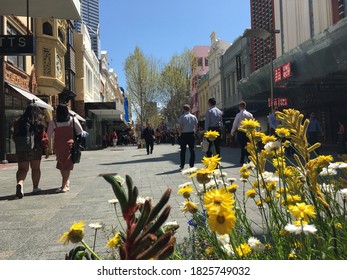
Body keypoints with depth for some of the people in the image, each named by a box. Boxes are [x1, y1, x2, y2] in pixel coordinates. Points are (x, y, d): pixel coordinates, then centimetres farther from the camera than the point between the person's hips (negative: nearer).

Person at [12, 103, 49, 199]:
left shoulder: (19, 122, 2)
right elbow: (43, 137, -7)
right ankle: (35, 188, 22)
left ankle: (20, 183, -24)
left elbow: (15, 137, 6)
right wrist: (45, 148, 0)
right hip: (36, 149, -1)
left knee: (22, 169, 4)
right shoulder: (40, 122, -4)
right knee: (36, 168, 13)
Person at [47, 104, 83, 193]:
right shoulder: (73, 120, -2)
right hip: (70, 145, 0)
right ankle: (64, 185, 8)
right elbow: (80, 133, 4)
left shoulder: (53, 122, -2)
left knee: (61, 163, 12)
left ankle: (66, 182, 19)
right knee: (67, 165, 5)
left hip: (58, 146, 0)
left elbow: (49, 136, 3)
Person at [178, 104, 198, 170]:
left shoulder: (182, 117, -5)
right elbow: (196, 126, 6)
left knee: (183, 150, 4)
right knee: (192, 150, 7)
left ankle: (182, 165, 5)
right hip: (191, 134, 3)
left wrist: (180, 134, 3)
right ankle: (192, 165, 7)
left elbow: (181, 127, -9)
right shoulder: (194, 117, 6)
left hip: (184, 134, -3)